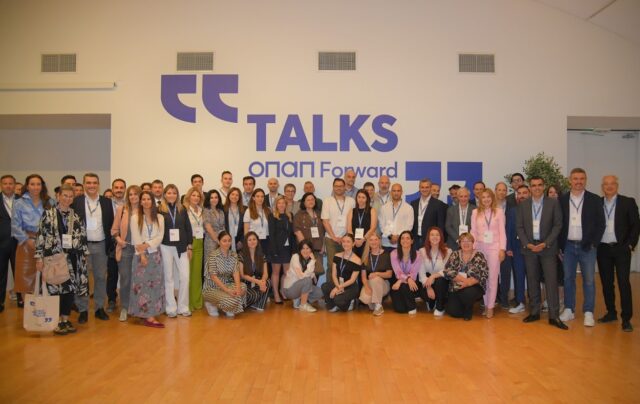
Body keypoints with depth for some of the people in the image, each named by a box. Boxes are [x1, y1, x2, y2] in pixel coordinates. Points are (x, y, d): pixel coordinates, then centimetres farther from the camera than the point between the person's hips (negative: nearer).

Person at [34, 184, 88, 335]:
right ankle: (57, 321, 9)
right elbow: (40, 236, -4)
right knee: (56, 288, -1)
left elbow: (82, 237, 9)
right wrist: (39, 257, -9)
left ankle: (66, 319, 16)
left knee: (70, 288, 5)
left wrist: (84, 255, 5)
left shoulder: (76, 216, 7)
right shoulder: (48, 213, -1)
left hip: (71, 257, 3)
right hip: (54, 257, -3)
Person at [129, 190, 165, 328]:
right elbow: (136, 238, -6)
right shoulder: (135, 217, -1)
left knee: (155, 284, 3)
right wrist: (142, 254, -13)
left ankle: (150, 314, 11)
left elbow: (160, 236, -1)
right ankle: (148, 316, -7)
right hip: (141, 255, -3)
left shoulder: (159, 218, 7)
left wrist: (147, 244, -16)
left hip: (155, 254, 3)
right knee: (142, 284, -5)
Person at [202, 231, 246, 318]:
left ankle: (228, 309, 1)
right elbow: (213, 277, -21)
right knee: (230, 300, -30)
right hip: (212, 288, -5)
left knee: (243, 287, -23)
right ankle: (211, 303, 4)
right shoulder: (213, 256, -16)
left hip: (227, 284, 5)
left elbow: (236, 272, -9)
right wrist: (227, 290, -30)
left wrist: (238, 287, -28)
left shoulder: (234, 255, 2)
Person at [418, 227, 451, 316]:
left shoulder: (448, 251, -9)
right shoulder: (422, 251, -5)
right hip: (428, 280, 1)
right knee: (423, 293, -29)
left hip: (442, 282, -1)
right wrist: (428, 287, -23)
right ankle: (431, 302, 13)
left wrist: (433, 276, -31)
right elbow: (421, 272, -11)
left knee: (439, 281, -35)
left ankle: (440, 308, -8)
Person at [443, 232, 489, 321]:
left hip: (474, 287, -2)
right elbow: (448, 271, -7)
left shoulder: (479, 256, -2)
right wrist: (463, 279, -19)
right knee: (453, 312, -15)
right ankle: (464, 307, 21)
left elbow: (484, 274, -10)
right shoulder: (455, 255, 4)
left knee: (467, 293, -35)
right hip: (456, 288, 2)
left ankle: (468, 310, 0)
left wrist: (469, 282, -25)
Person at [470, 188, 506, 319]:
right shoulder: (475, 212, 6)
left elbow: (502, 232, 0)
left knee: (492, 278, 1)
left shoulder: (499, 212, 1)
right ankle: (484, 304, 13)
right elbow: (473, 232, 6)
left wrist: (502, 249, -7)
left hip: (494, 247, -2)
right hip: (480, 247, 2)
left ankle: (490, 307, 7)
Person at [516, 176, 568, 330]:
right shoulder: (523, 204, 5)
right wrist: (527, 244, -8)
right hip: (529, 247, 2)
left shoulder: (553, 203, 0)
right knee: (532, 281, 6)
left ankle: (554, 316, 1)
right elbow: (519, 226, 5)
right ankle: (534, 312, 15)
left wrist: (545, 243, -11)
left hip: (547, 247, -2)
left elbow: (558, 225, -2)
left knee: (551, 280, -4)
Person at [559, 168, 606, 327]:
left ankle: (588, 313, 8)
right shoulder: (562, 200, 3)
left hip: (587, 246, -1)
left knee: (589, 280, 1)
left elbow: (601, 224, 0)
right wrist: (560, 245, 0)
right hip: (568, 246, 2)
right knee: (568, 278, 7)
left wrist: (594, 243, -7)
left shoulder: (595, 200, 0)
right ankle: (569, 310, 16)